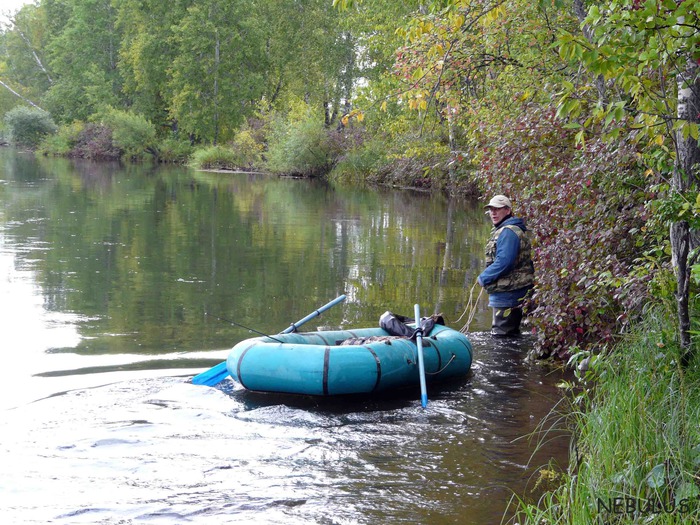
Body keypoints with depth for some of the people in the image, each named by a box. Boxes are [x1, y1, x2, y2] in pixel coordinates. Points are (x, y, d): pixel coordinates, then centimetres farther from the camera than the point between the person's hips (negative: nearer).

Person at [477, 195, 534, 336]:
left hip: (506, 295, -11)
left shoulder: (507, 232, -16)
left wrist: (483, 278, -12)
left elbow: (503, 262, -25)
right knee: (511, 335, 18)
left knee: (501, 338, -6)